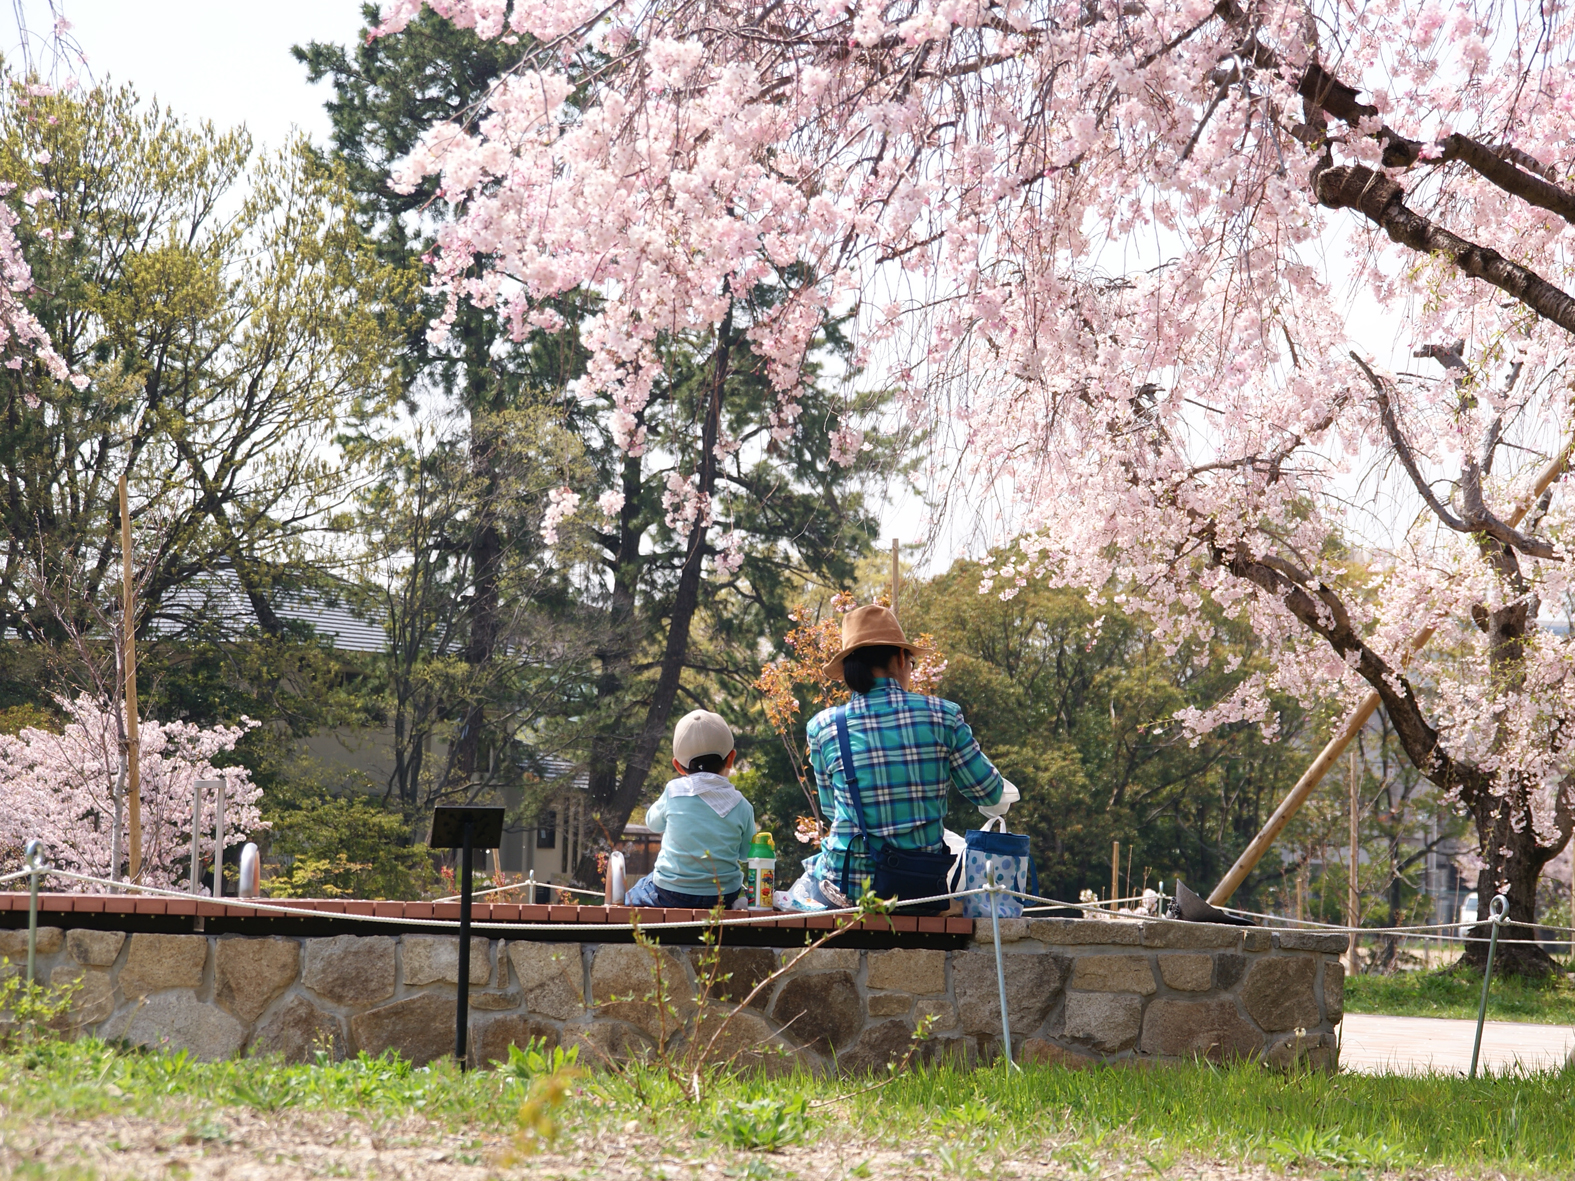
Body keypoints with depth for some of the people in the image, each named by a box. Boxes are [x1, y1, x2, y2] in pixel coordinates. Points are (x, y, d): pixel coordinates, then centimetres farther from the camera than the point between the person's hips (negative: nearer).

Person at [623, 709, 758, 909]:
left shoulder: (674, 791, -10)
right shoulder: (741, 806, -7)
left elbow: (653, 822, 11)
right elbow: (746, 854, 5)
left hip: (671, 894, -3)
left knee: (628, 900, 22)